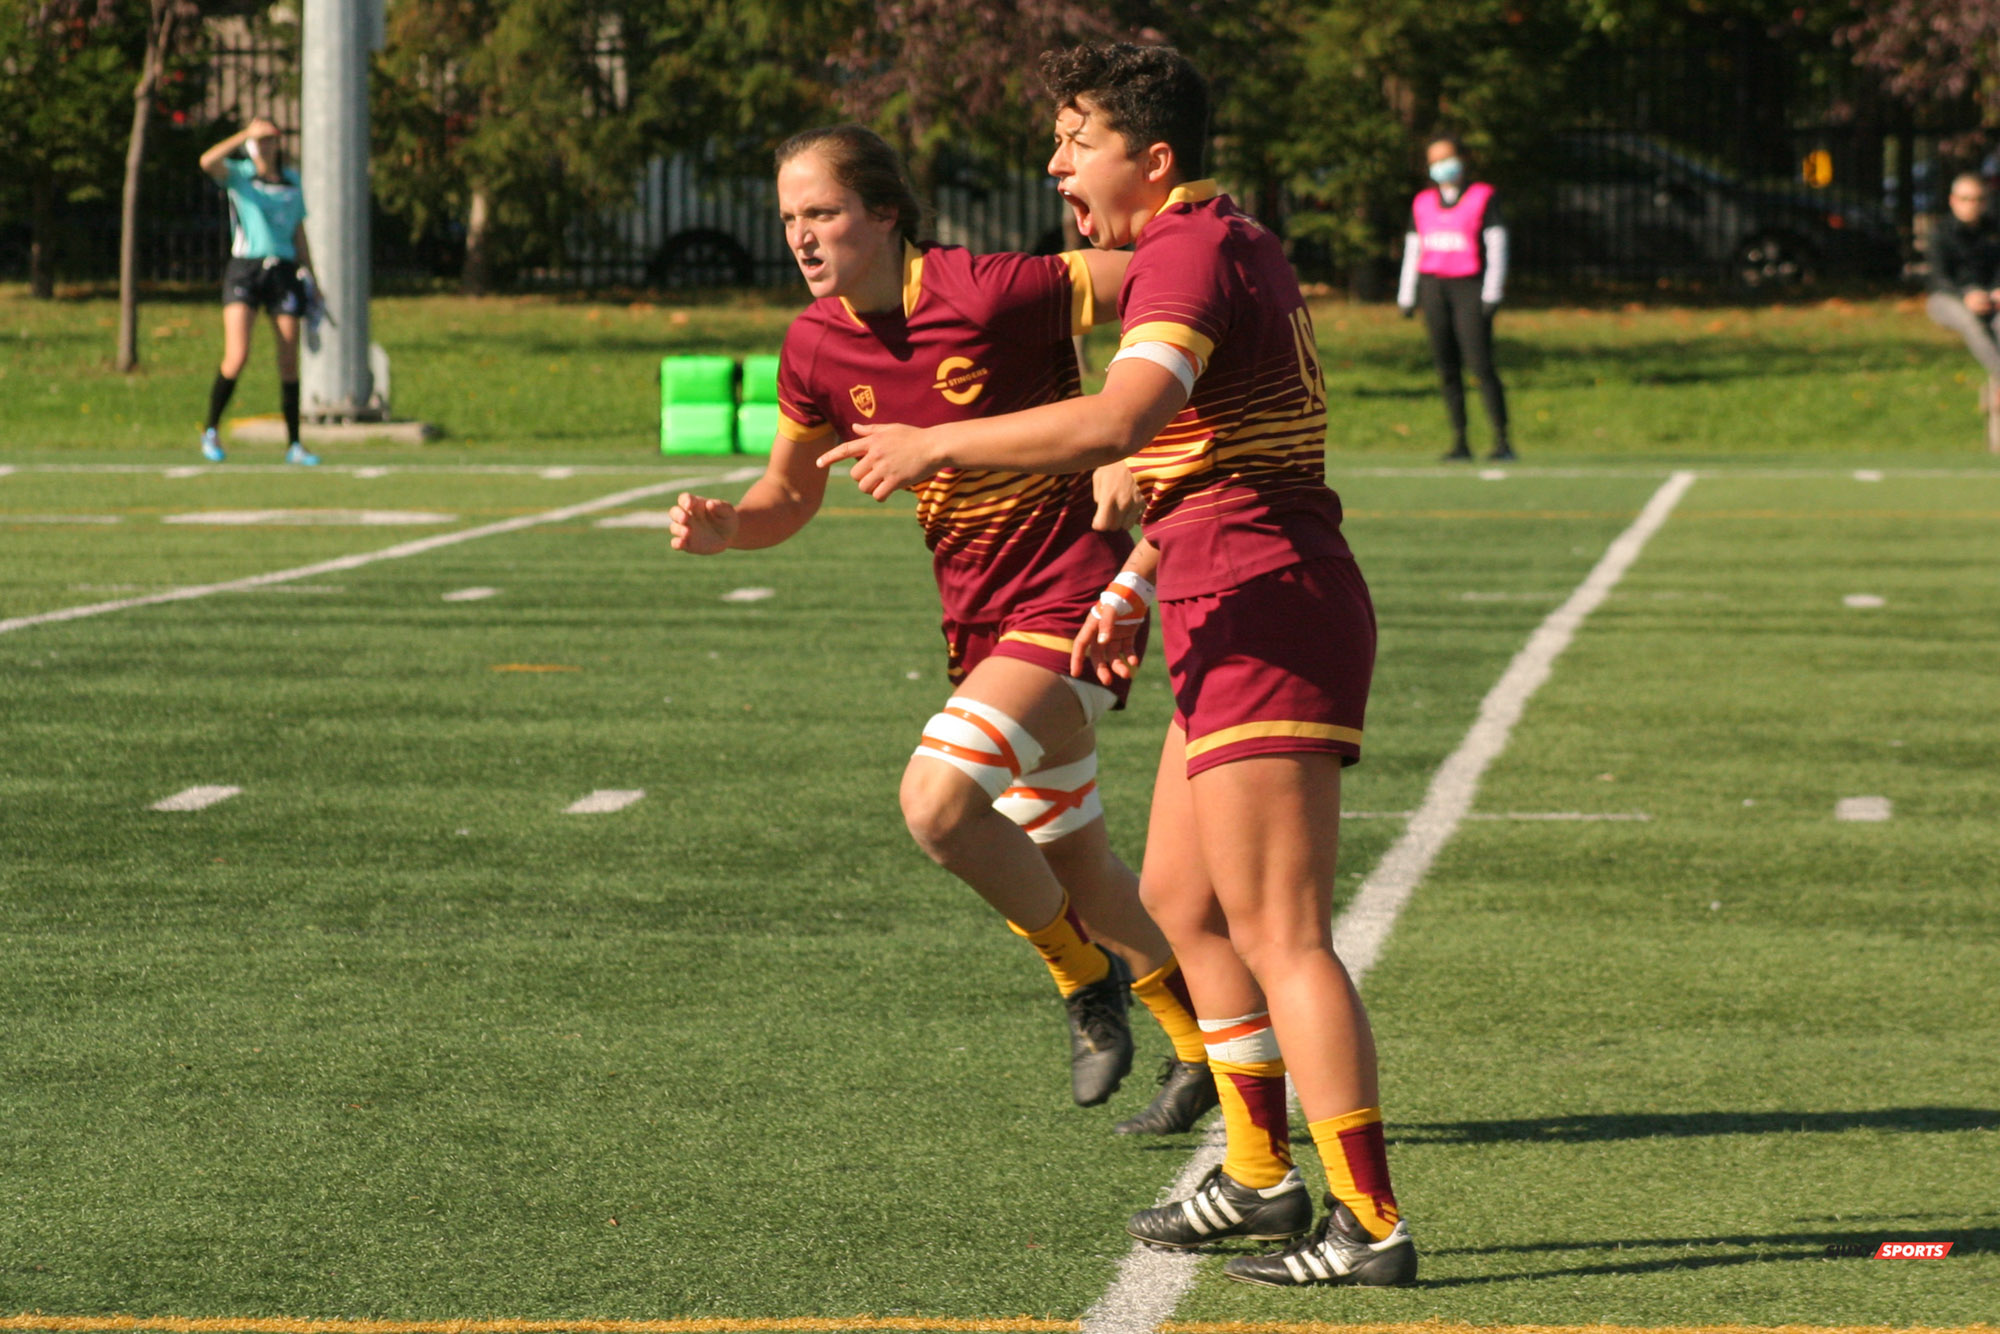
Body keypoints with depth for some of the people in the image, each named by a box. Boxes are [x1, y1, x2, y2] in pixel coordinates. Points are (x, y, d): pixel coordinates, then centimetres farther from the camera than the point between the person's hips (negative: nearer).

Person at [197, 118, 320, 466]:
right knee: (237, 358, -15)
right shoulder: (239, 174, 4)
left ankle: (293, 445, 7)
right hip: (244, 270, -3)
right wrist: (244, 135, -15)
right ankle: (210, 431, 4)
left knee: (289, 363, 0)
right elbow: (208, 162, -18)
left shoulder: (292, 180, 14)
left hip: (284, 272, 3)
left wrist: (310, 278, 15)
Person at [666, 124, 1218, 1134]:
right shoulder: (816, 345, 0)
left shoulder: (990, 292, -20)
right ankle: (1204, 1047, 33)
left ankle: (1086, 975, 0)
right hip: (978, 622, 7)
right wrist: (722, 526, -8)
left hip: (1069, 597, -7)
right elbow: (791, 492, 13)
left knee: (936, 800, -24)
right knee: (1077, 870, 14)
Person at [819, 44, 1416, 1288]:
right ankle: (1261, 1173, 25)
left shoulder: (1193, 251, -14)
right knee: (1182, 899, 18)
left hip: (1267, 620, -11)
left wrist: (939, 444, -23)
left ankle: (1370, 1221, -10)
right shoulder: (1226, 243, 18)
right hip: (1240, 617, 11)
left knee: (1280, 932, -10)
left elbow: (1119, 422, -31)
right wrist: (1133, 594, 27)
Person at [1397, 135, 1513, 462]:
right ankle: (1459, 441, 4)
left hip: (1469, 288, -4)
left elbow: (1497, 247, -3)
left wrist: (1492, 294, -10)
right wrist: (1407, 296, 13)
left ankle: (1502, 441, -12)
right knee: (1446, 368, 1)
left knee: (1480, 364, -13)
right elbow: (1413, 250, 19)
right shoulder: (1423, 203, 15)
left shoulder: (1482, 198, 1)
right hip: (1433, 286, 4)